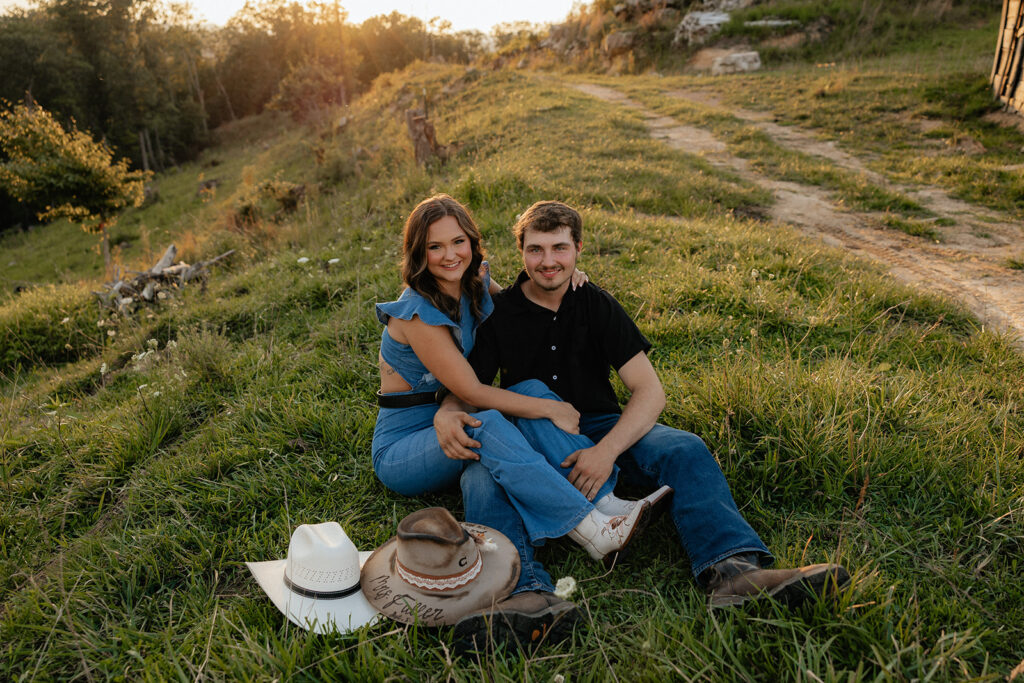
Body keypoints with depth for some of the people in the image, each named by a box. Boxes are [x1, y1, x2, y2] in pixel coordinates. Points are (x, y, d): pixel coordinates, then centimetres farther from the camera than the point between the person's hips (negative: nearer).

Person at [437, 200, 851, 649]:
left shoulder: (596, 305, 0)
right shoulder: (499, 313, -1)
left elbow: (649, 391, -7)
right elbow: (465, 391, -1)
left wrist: (607, 449, -25)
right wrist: (446, 416, -28)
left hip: (601, 426, 2)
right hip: (529, 440, -1)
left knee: (685, 451, -23)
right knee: (482, 477, -33)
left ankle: (732, 569, -42)